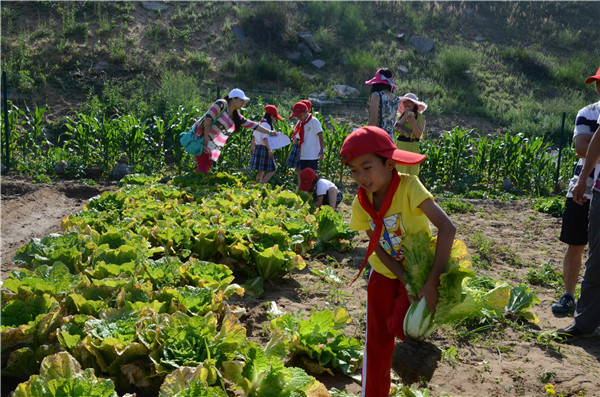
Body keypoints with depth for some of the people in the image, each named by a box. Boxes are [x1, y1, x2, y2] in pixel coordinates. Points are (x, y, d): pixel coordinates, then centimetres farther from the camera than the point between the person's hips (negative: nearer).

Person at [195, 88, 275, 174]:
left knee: (207, 166, 3)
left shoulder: (237, 117, 10)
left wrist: (269, 132, 18)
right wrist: (206, 136, -20)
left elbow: (252, 125, 15)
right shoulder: (221, 104, -11)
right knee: (203, 166, -15)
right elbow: (208, 118, -17)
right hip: (201, 138, -7)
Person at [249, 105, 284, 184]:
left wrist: (252, 147, 32)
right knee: (272, 170, -6)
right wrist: (269, 150, -27)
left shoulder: (260, 123, 15)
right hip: (264, 149, -10)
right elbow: (265, 138, -23)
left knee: (261, 171, 15)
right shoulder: (266, 125, -13)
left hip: (257, 147, 10)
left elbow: (254, 136, 23)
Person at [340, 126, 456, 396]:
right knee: (377, 338, 7)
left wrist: (432, 282, -39)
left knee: (399, 325, -19)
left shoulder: (409, 187, -29)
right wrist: (407, 283, -24)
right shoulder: (361, 204, -14)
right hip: (386, 272, 4)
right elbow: (378, 249, -11)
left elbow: (447, 228, -37)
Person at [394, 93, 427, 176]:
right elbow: (395, 128, -11)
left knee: (412, 172, 2)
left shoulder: (420, 117, 0)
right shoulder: (401, 115, 7)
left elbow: (418, 135, -9)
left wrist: (413, 121, -21)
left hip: (413, 147, -1)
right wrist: (405, 115, -10)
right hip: (400, 145, 1)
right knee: (398, 171, -4)